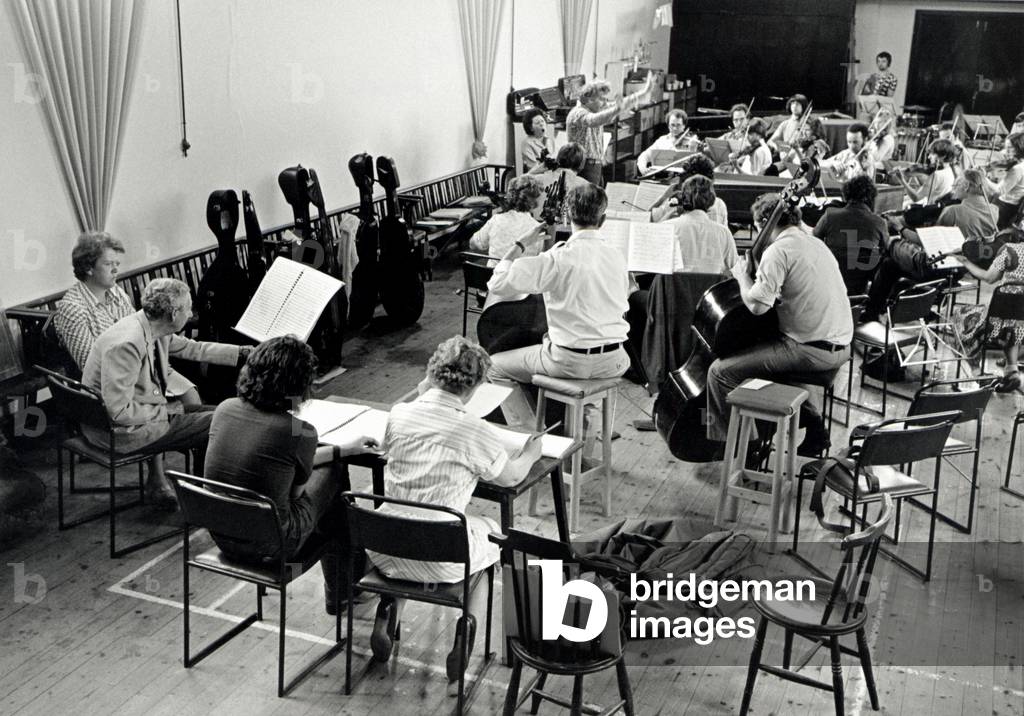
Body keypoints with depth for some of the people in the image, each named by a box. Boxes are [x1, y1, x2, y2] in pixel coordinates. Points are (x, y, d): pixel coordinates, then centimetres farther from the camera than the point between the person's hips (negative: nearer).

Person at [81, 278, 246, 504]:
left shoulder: (153, 327, -3)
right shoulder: (126, 344, -30)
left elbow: (192, 349, 15)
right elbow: (118, 412, -29)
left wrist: (244, 352, 14)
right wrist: (166, 410, -18)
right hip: (118, 432, -10)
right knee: (215, 424, -8)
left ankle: (157, 483, 23)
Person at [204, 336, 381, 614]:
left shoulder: (225, 409, -5)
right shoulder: (299, 432, -24)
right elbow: (296, 491, -5)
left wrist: (342, 449, 17)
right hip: (269, 546, -6)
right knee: (333, 475, 18)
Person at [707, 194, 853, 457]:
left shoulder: (778, 250, -13)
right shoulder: (816, 243, 14)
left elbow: (757, 304, -21)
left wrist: (743, 276, -3)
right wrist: (758, 273, 18)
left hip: (811, 350, -9)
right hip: (840, 347, 9)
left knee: (721, 371, -6)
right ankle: (815, 430, 36)